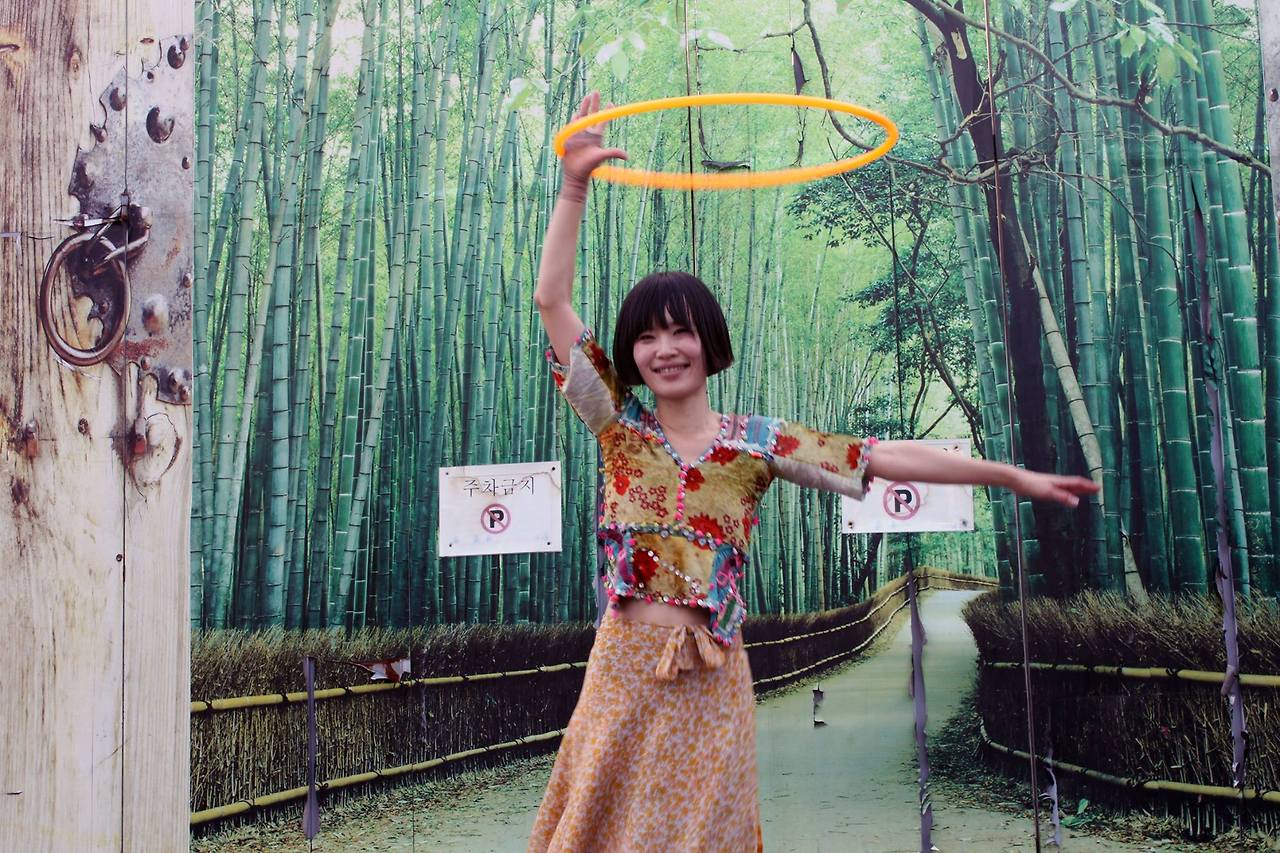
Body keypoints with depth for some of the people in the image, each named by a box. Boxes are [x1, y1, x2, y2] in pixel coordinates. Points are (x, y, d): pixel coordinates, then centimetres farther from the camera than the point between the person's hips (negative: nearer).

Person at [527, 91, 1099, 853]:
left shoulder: (758, 442, 4)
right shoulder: (621, 428, 4)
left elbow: (885, 459, 2)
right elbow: (553, 301, -3)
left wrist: (1011, 475, -1)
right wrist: (575, 186, -9)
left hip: (712, 679, 0)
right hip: (625, 670, 0)